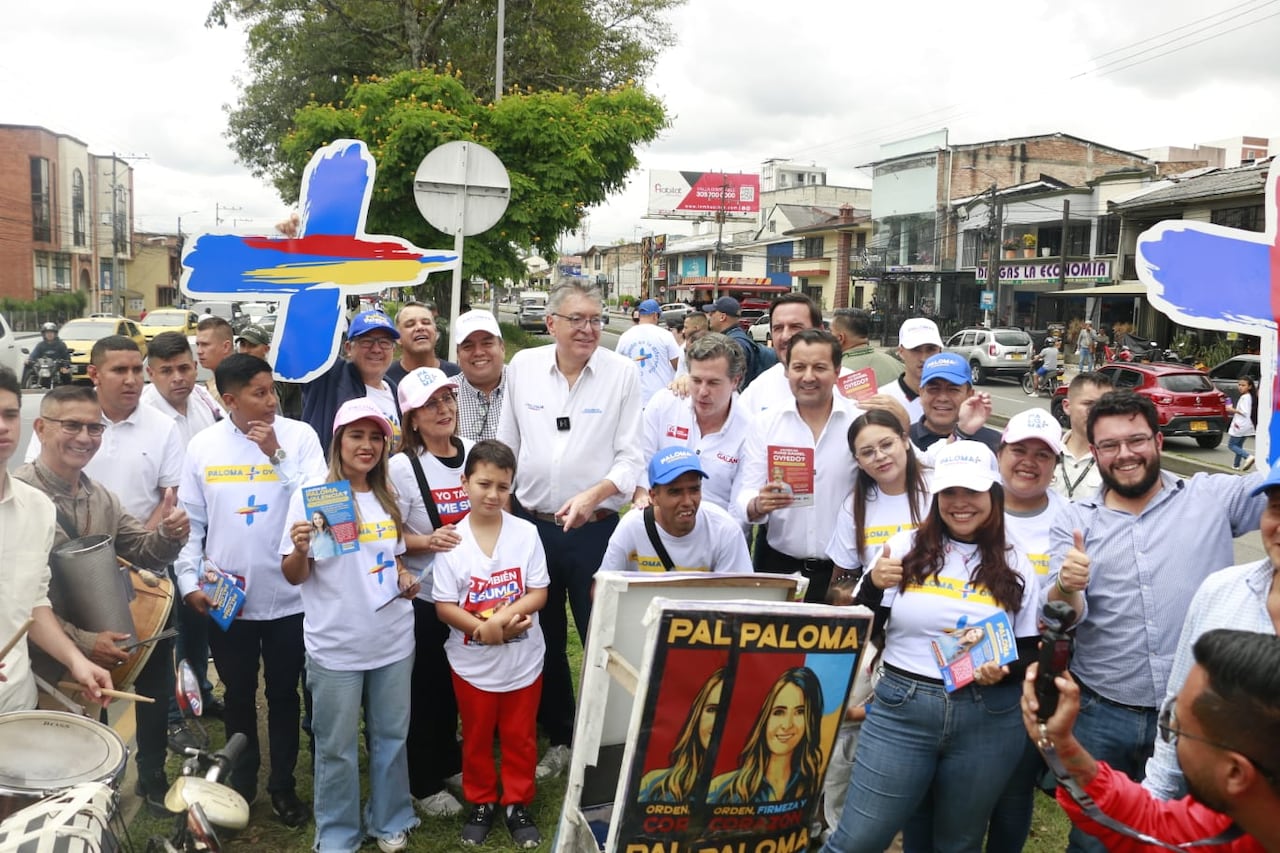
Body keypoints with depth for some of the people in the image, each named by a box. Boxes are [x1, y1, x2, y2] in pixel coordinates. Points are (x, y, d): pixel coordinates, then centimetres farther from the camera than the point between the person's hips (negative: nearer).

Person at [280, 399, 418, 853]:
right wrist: (300, 550, -29)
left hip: (394, 641, 4)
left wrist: (404, 578, 0)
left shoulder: (388, 497, 7)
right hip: (336, 646, -4)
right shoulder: (311, 496, -9)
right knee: (337, 746, 8)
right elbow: (293, 576, -8)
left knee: (391, 737, 16)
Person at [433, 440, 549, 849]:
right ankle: (481, 803, 35)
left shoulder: (526, 533, -9)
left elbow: (539, 593, -9)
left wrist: (503, 616, -24)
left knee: (519, 737, 14)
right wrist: (484, 628, -24)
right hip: (472, 663, 0)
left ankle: (517, 804, 31)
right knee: (476, 738, 16)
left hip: (523, 660, 1)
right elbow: (444, 606, -10)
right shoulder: (451, 541, -11)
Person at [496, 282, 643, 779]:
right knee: (544, 640, 15)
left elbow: (630, 458, -7)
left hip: (595, 529, -3)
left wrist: (593, 494, -23)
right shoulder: (522, 366, 2)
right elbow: (506, 446, 9)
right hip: (531, 524, 3)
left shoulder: (623, 373, -5)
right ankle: (558, 739, 33)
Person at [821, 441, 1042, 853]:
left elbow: (1031, 652, 7)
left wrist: (1005, 670, -14)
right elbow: (863, 632, 1)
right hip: (900, 709, -1)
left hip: (987, 720, 1)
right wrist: (874, 585, -16)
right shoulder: (906, 547, 1)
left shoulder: (1016, 568, 2)